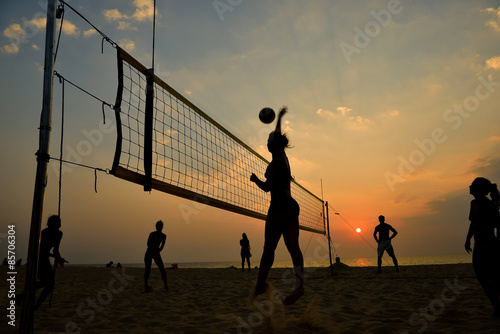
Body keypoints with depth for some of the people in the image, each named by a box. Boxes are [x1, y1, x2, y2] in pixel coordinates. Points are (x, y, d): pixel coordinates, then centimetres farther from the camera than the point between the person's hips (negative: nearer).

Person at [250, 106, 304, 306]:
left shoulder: (276, 162, -8)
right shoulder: (283, 157, 14)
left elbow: (267, 187, -14)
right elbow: (278, 137, 32)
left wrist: (255, 179, 6)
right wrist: (279, 118, 47)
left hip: (280, 206, -8)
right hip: (291, 206, 8)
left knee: (269, 248, -5)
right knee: (293, 246, -2)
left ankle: (260, 286, -1)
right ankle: (299, 284, -14)